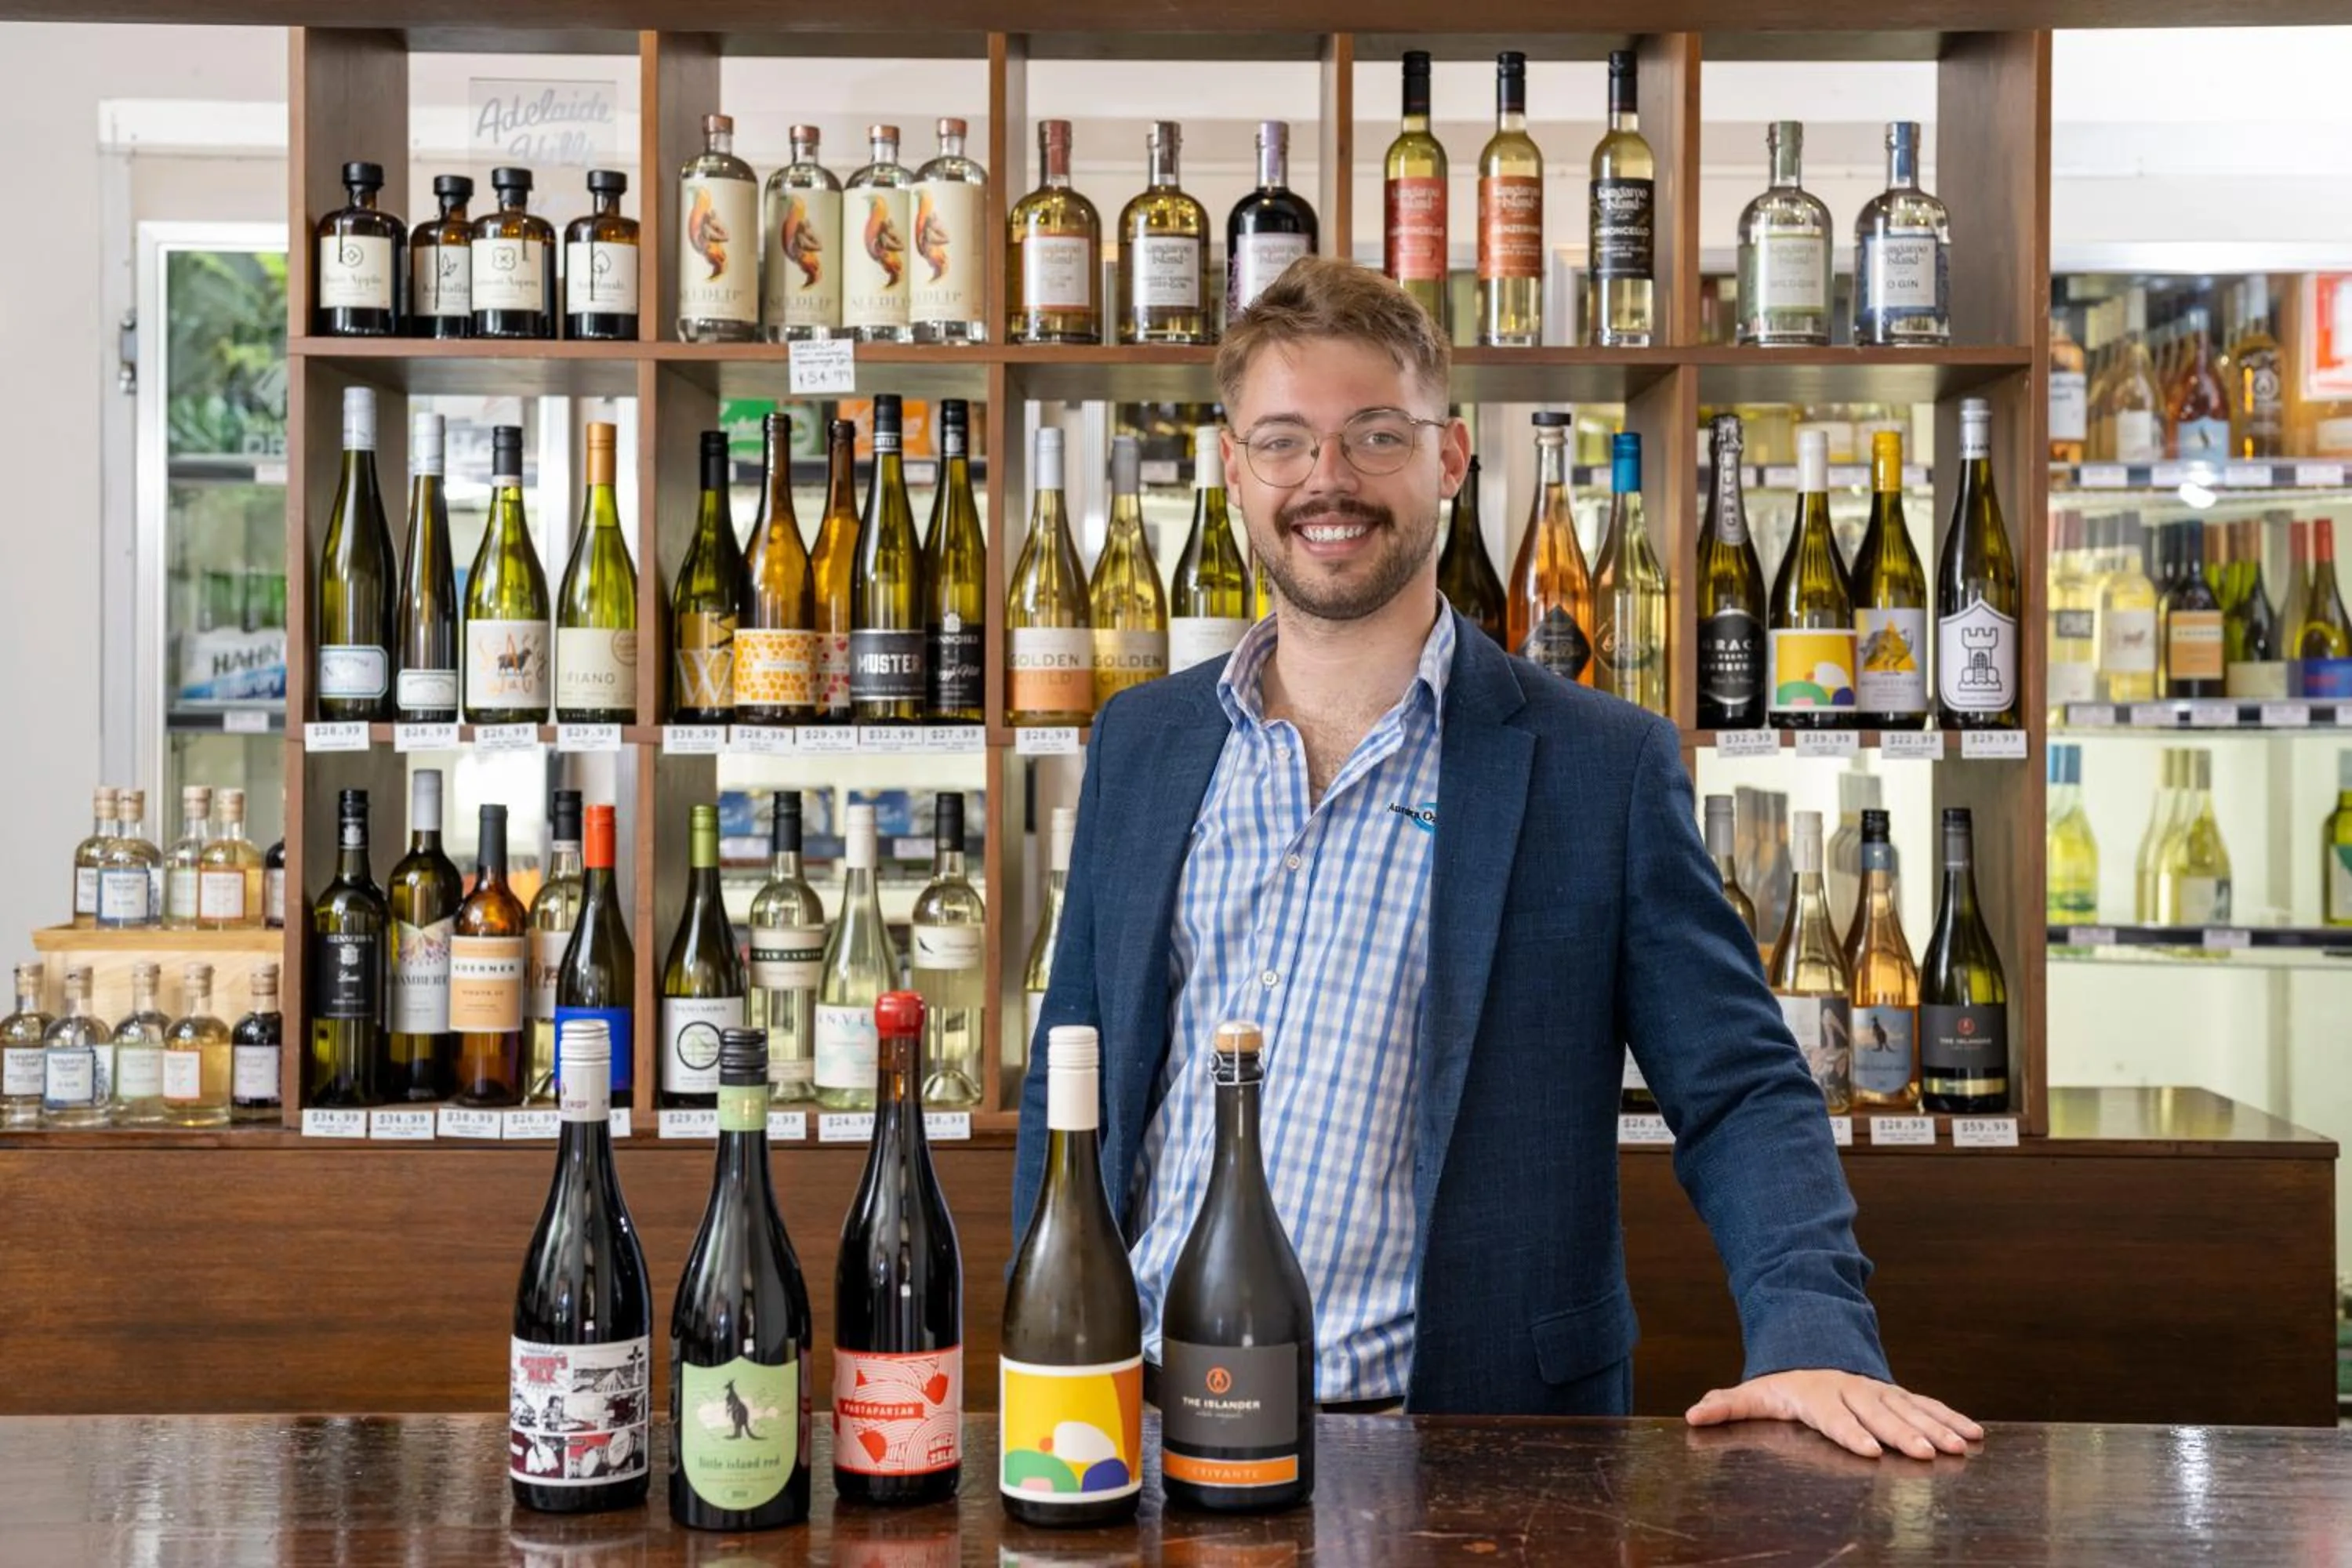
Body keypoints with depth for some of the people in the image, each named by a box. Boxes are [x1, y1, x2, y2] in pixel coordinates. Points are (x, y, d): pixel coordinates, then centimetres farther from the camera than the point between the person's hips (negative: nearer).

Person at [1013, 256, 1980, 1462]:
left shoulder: (1603, 765, -1)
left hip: (1456, 1434, 0)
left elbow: (1738, 1094, -1)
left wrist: (1815, 1337, -18)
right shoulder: (1137, 743, 10)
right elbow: (1069, 1084, 13)